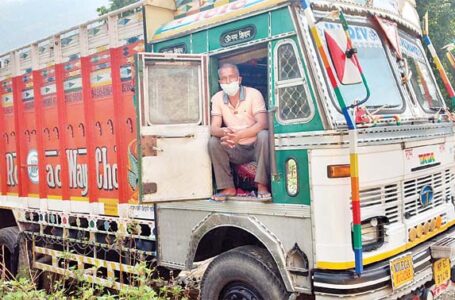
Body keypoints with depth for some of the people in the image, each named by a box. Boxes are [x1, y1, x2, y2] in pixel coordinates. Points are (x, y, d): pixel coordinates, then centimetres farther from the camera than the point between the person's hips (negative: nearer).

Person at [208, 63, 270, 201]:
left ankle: (262, 185, -25)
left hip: (255, 147, -3)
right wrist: (223, 132, -35)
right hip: (236, 150, 3)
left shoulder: (253, 94, -13)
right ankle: (228, 187, -11)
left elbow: (262, 124, -24)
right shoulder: (217, 98, -2)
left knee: (264, 135, -32)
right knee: (213, 142, -19)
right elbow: (214, 127, -8)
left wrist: (239, 135, -39)